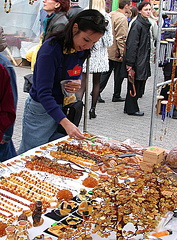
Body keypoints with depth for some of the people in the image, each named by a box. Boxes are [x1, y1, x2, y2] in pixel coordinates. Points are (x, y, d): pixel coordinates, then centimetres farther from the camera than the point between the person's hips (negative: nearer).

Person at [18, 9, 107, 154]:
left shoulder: (82, 49, -2)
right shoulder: (51, 49, -24)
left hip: (63, 109, 7)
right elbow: (43, 92, -29)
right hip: (41, 109, -7)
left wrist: (78, 82, -9)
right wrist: (66, 123, -40)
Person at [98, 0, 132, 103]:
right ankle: (116, 96, 16)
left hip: (108, 51, 8)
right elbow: (121, 38, -22)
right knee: (119, 75, 6)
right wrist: (123, 53, -19)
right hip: (117, 52, -8)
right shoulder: (122, 18, -18)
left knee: (106, 72, 14)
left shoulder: (111, 14, 8)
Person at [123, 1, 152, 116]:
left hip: (143, 61, 9)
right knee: (134, 85, -1)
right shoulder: (137, 24, -13)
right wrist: (130, 64, -21)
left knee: (139, 85, 13)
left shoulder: (146, 24, 15)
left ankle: (130, 107, 23)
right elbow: (131, 45, -18)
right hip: (137, 62, -9)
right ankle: (132, 109, 10)